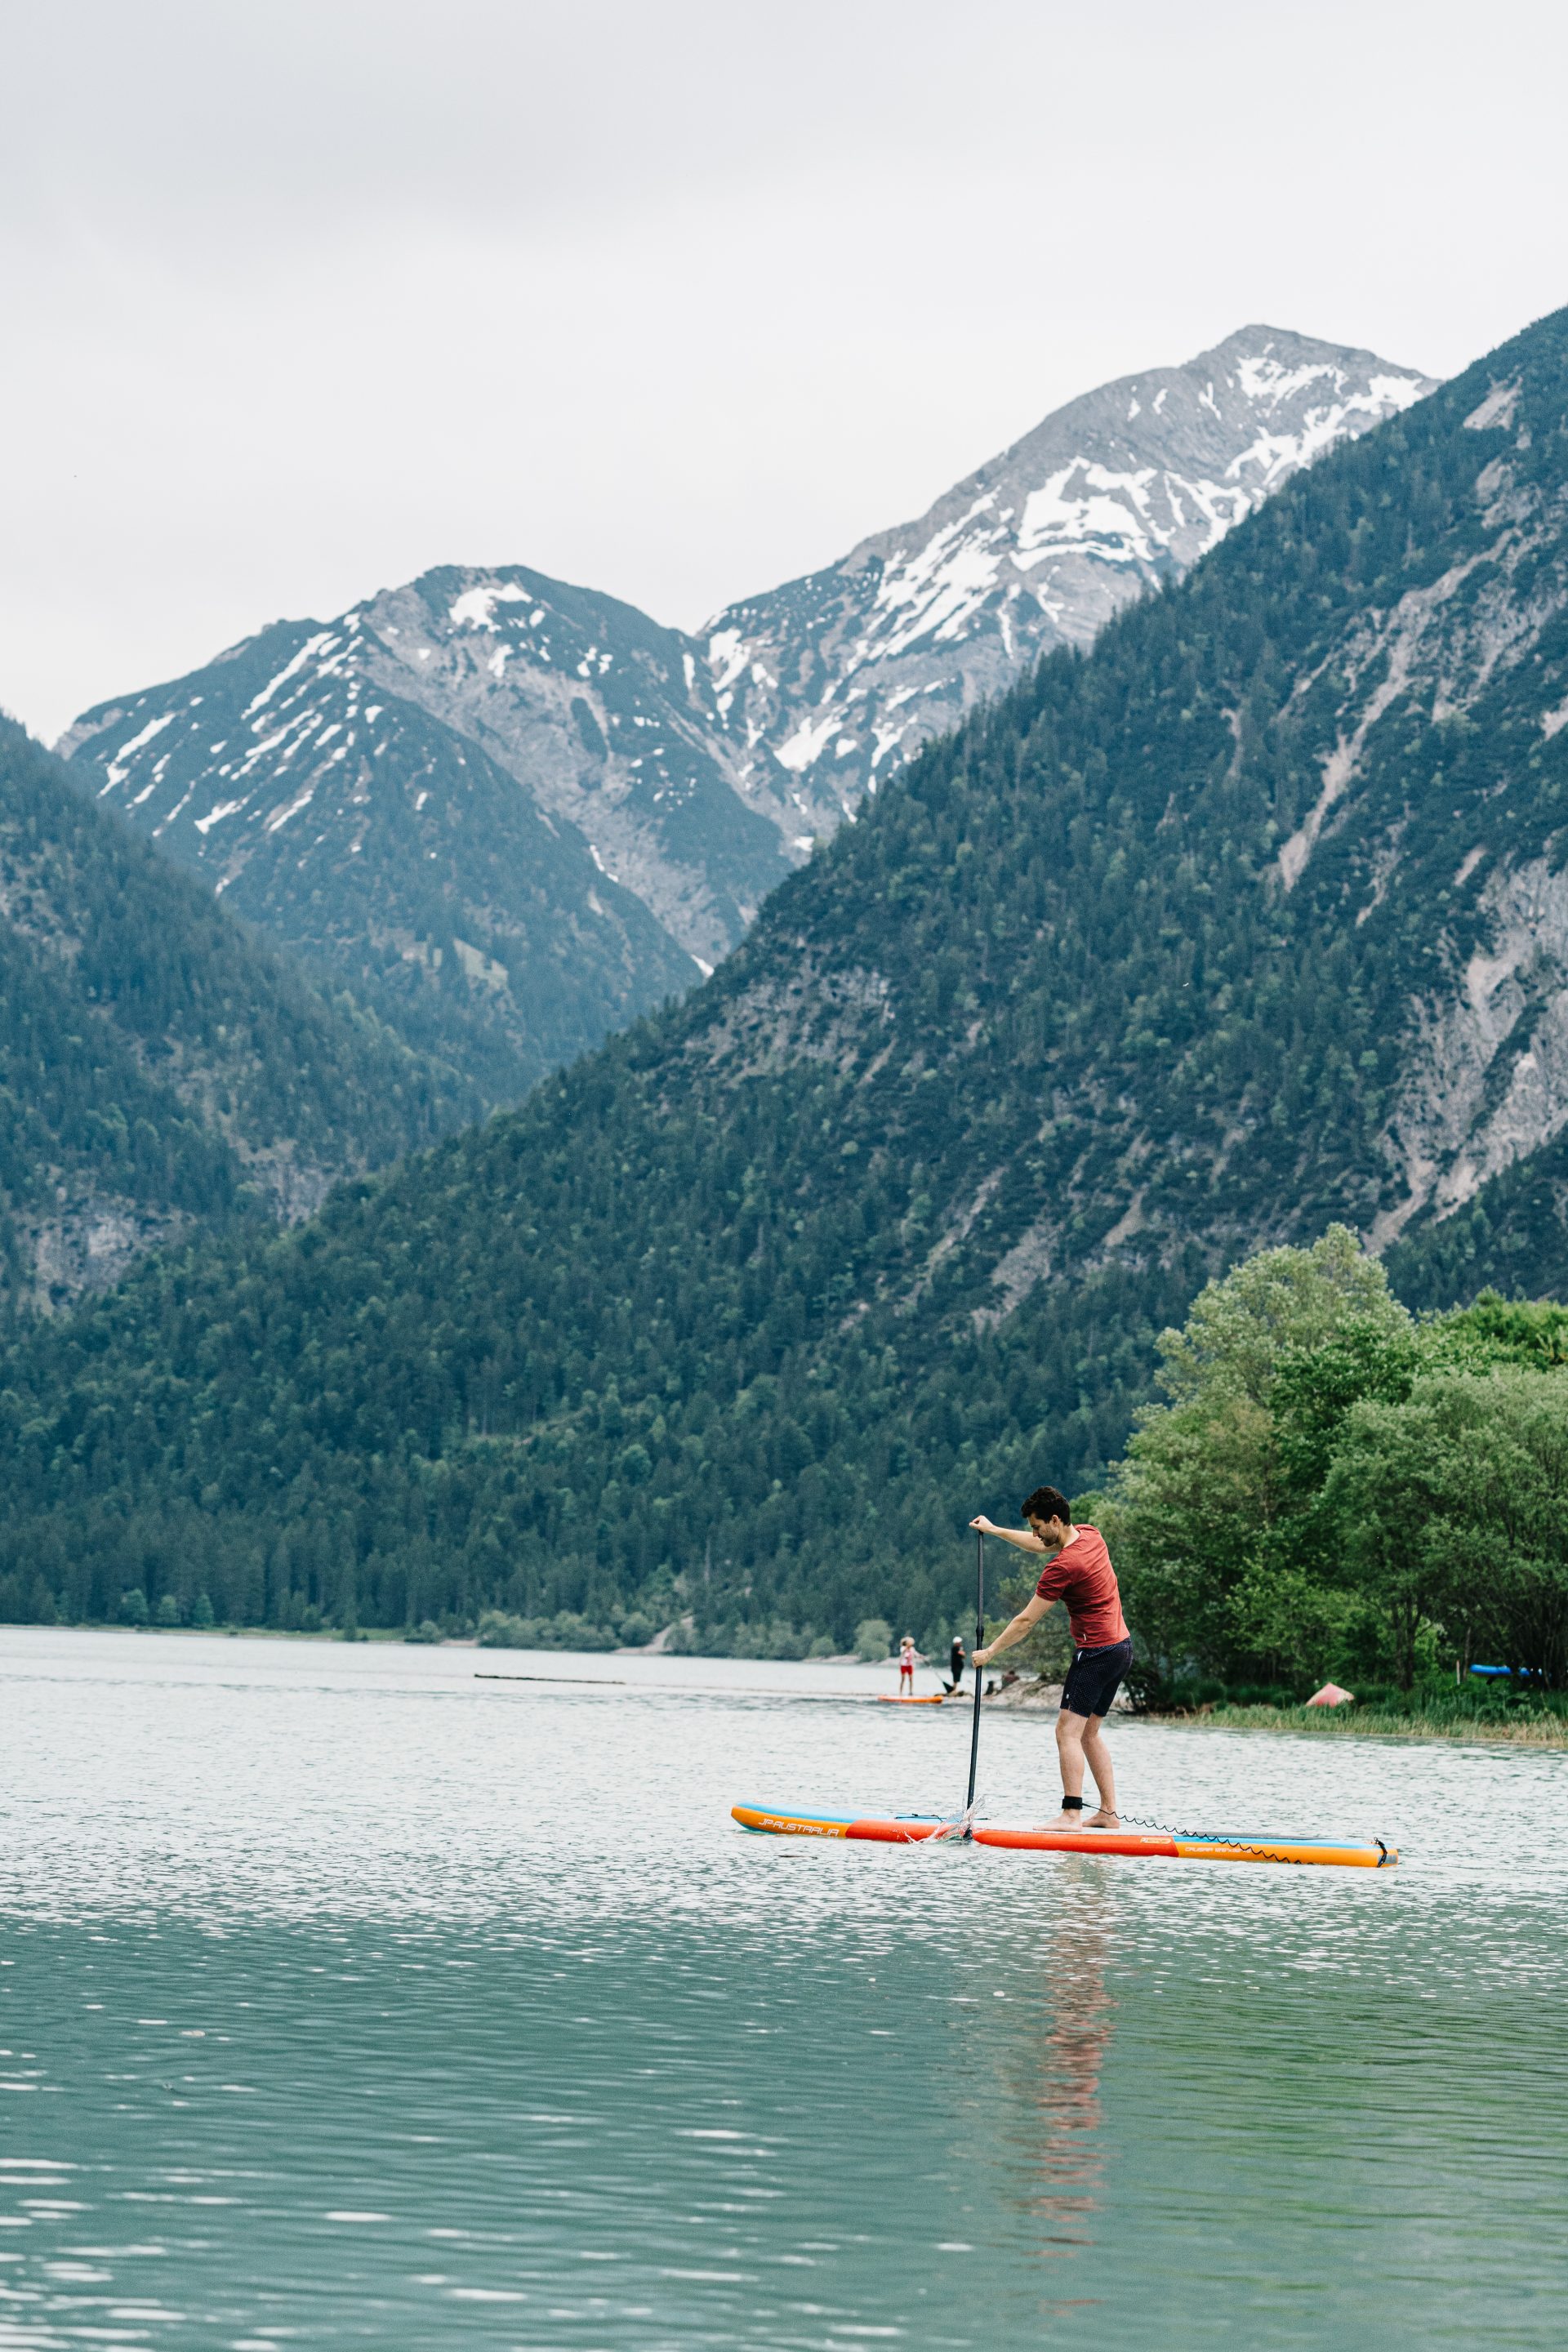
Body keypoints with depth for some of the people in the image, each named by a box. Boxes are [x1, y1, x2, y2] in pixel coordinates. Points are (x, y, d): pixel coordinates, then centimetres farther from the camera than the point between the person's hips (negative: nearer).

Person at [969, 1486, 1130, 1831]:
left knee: (1068, 1731, -10)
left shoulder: (1062, 1567, -21)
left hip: (1096, 1653, -10)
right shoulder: (1091, 1535, 6)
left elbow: (1025, 1621, -14)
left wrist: (989, 1652, -3)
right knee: (1089, 1733, 14)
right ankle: (1109, 1812, 12)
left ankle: (1071, 1814, -18)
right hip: (1122, 1646, 10)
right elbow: (1043, 1545, 26)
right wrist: (994, 1531, 31)